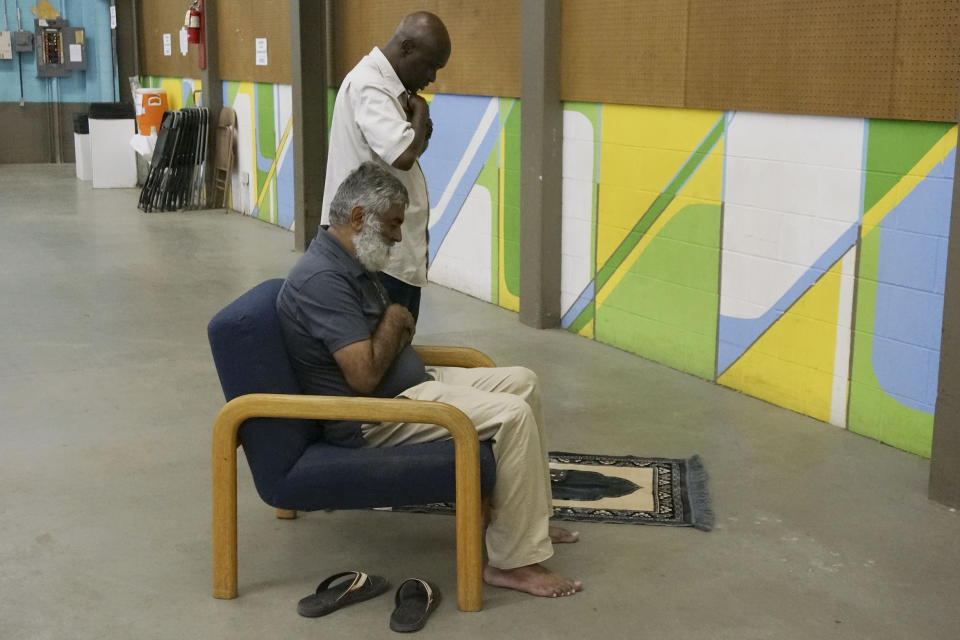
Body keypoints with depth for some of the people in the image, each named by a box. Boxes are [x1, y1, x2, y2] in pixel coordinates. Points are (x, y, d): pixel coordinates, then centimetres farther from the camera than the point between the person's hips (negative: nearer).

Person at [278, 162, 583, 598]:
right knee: (513, 415, -21)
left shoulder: (353, 263, 10)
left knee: (522, 382, 11)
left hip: (412, 384, 11)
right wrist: (394, 321, -12)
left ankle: (531, 517, 21)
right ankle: (514, 561, -12)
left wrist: (400, 326, -6)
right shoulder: (321, 278, -24)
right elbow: (365, 376, -28)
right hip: (374, 417, -11)